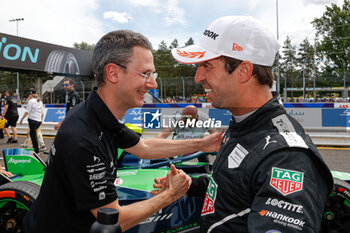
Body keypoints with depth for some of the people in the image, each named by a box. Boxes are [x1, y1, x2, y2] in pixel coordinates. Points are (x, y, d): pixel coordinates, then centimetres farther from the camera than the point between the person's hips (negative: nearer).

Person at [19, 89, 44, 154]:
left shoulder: (31, 101, -8)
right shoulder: (40, 101, 12)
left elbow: (27, 112, -11)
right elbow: (42, 113, 15)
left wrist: (22, 119, -4)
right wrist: (41, 120, 24)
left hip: (32, 120, -7)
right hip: (39, 120, 7)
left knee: (33, 135, 0)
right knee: (32, 133, 21)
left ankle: (36, 150, 2)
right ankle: (34, 147, 23)